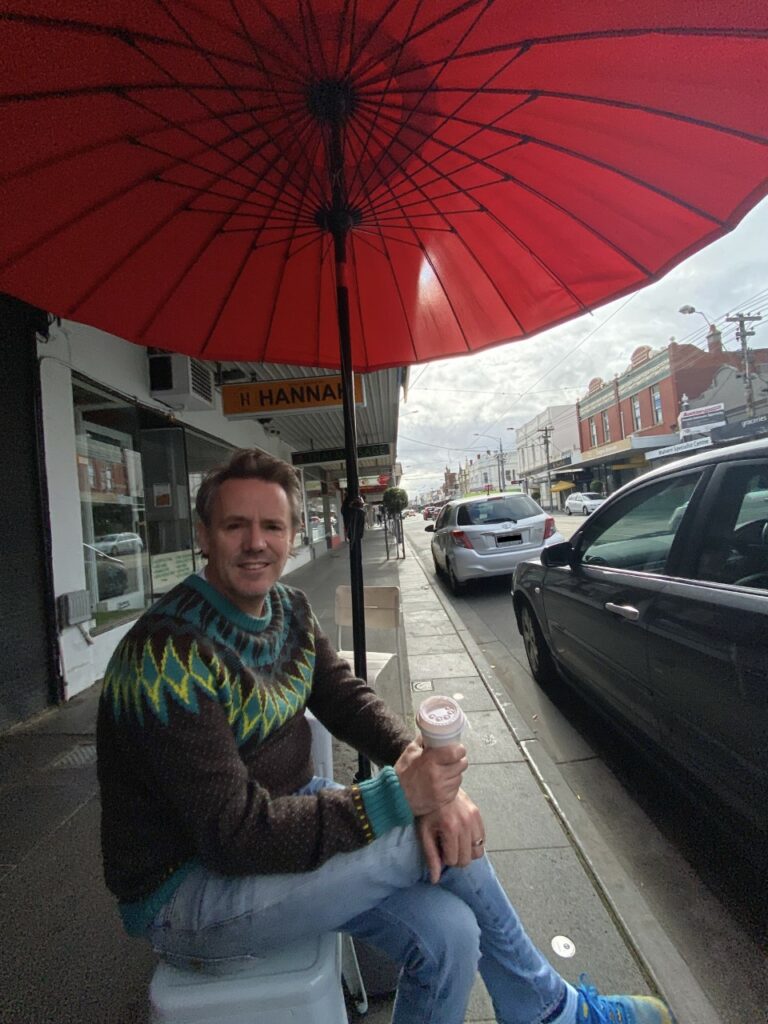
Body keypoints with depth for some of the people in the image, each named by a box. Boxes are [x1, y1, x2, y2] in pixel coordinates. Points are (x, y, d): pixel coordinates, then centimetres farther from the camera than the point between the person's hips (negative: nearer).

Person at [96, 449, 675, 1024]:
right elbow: (234, 834, -26)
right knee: (431, 839, -17)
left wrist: (423, 766, -21)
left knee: (447, 930, -12)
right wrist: (397, 796, -28)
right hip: (183, 892, -6)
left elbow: (348, 699, -2)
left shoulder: (289, 610, 0)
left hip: (279, 811, 6)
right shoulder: (169, 655, -24)